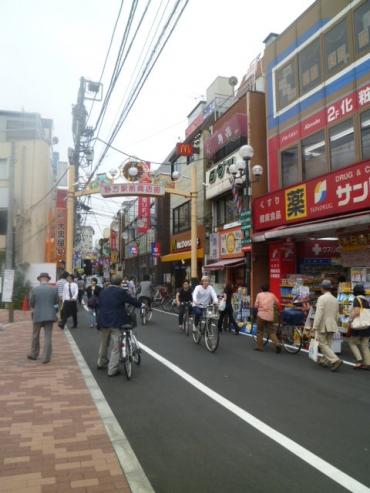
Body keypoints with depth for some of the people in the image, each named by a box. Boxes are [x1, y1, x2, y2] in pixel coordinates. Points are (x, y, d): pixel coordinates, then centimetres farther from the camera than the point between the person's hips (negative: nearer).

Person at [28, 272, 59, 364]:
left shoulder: (35, 289, -8)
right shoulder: (54, 289, -6)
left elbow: (31, 303, 0)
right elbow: (56, 301, 3)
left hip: (38, 315, 0)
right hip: (49, 315, 0)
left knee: (35, 336, 17)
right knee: (48, 336, 4)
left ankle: (34, 354, 30)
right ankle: (46, 357, 4)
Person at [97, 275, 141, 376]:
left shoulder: (103, 292, 6)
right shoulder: (121, 292, -11)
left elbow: (100, 306, 12)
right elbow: (132, 301, -3)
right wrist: (140, 305, 16)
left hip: (103, 322, 6)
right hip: (116, 323, -6)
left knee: (104, 344, 25)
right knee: (116, 347, 2)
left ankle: (101, 363, 42)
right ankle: (112, 370, 3)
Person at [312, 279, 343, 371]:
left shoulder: (322, 298, -13)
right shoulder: (335, 300, 11)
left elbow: (319, 313, -19)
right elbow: (336, 315, 16)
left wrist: (314, 326, -16)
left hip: (322, 326, -7)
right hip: (332, 326, 7)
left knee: (323, 345, -2)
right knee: (328, 345, 15)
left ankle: (335, 360, -13)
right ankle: (324, 361, 21)